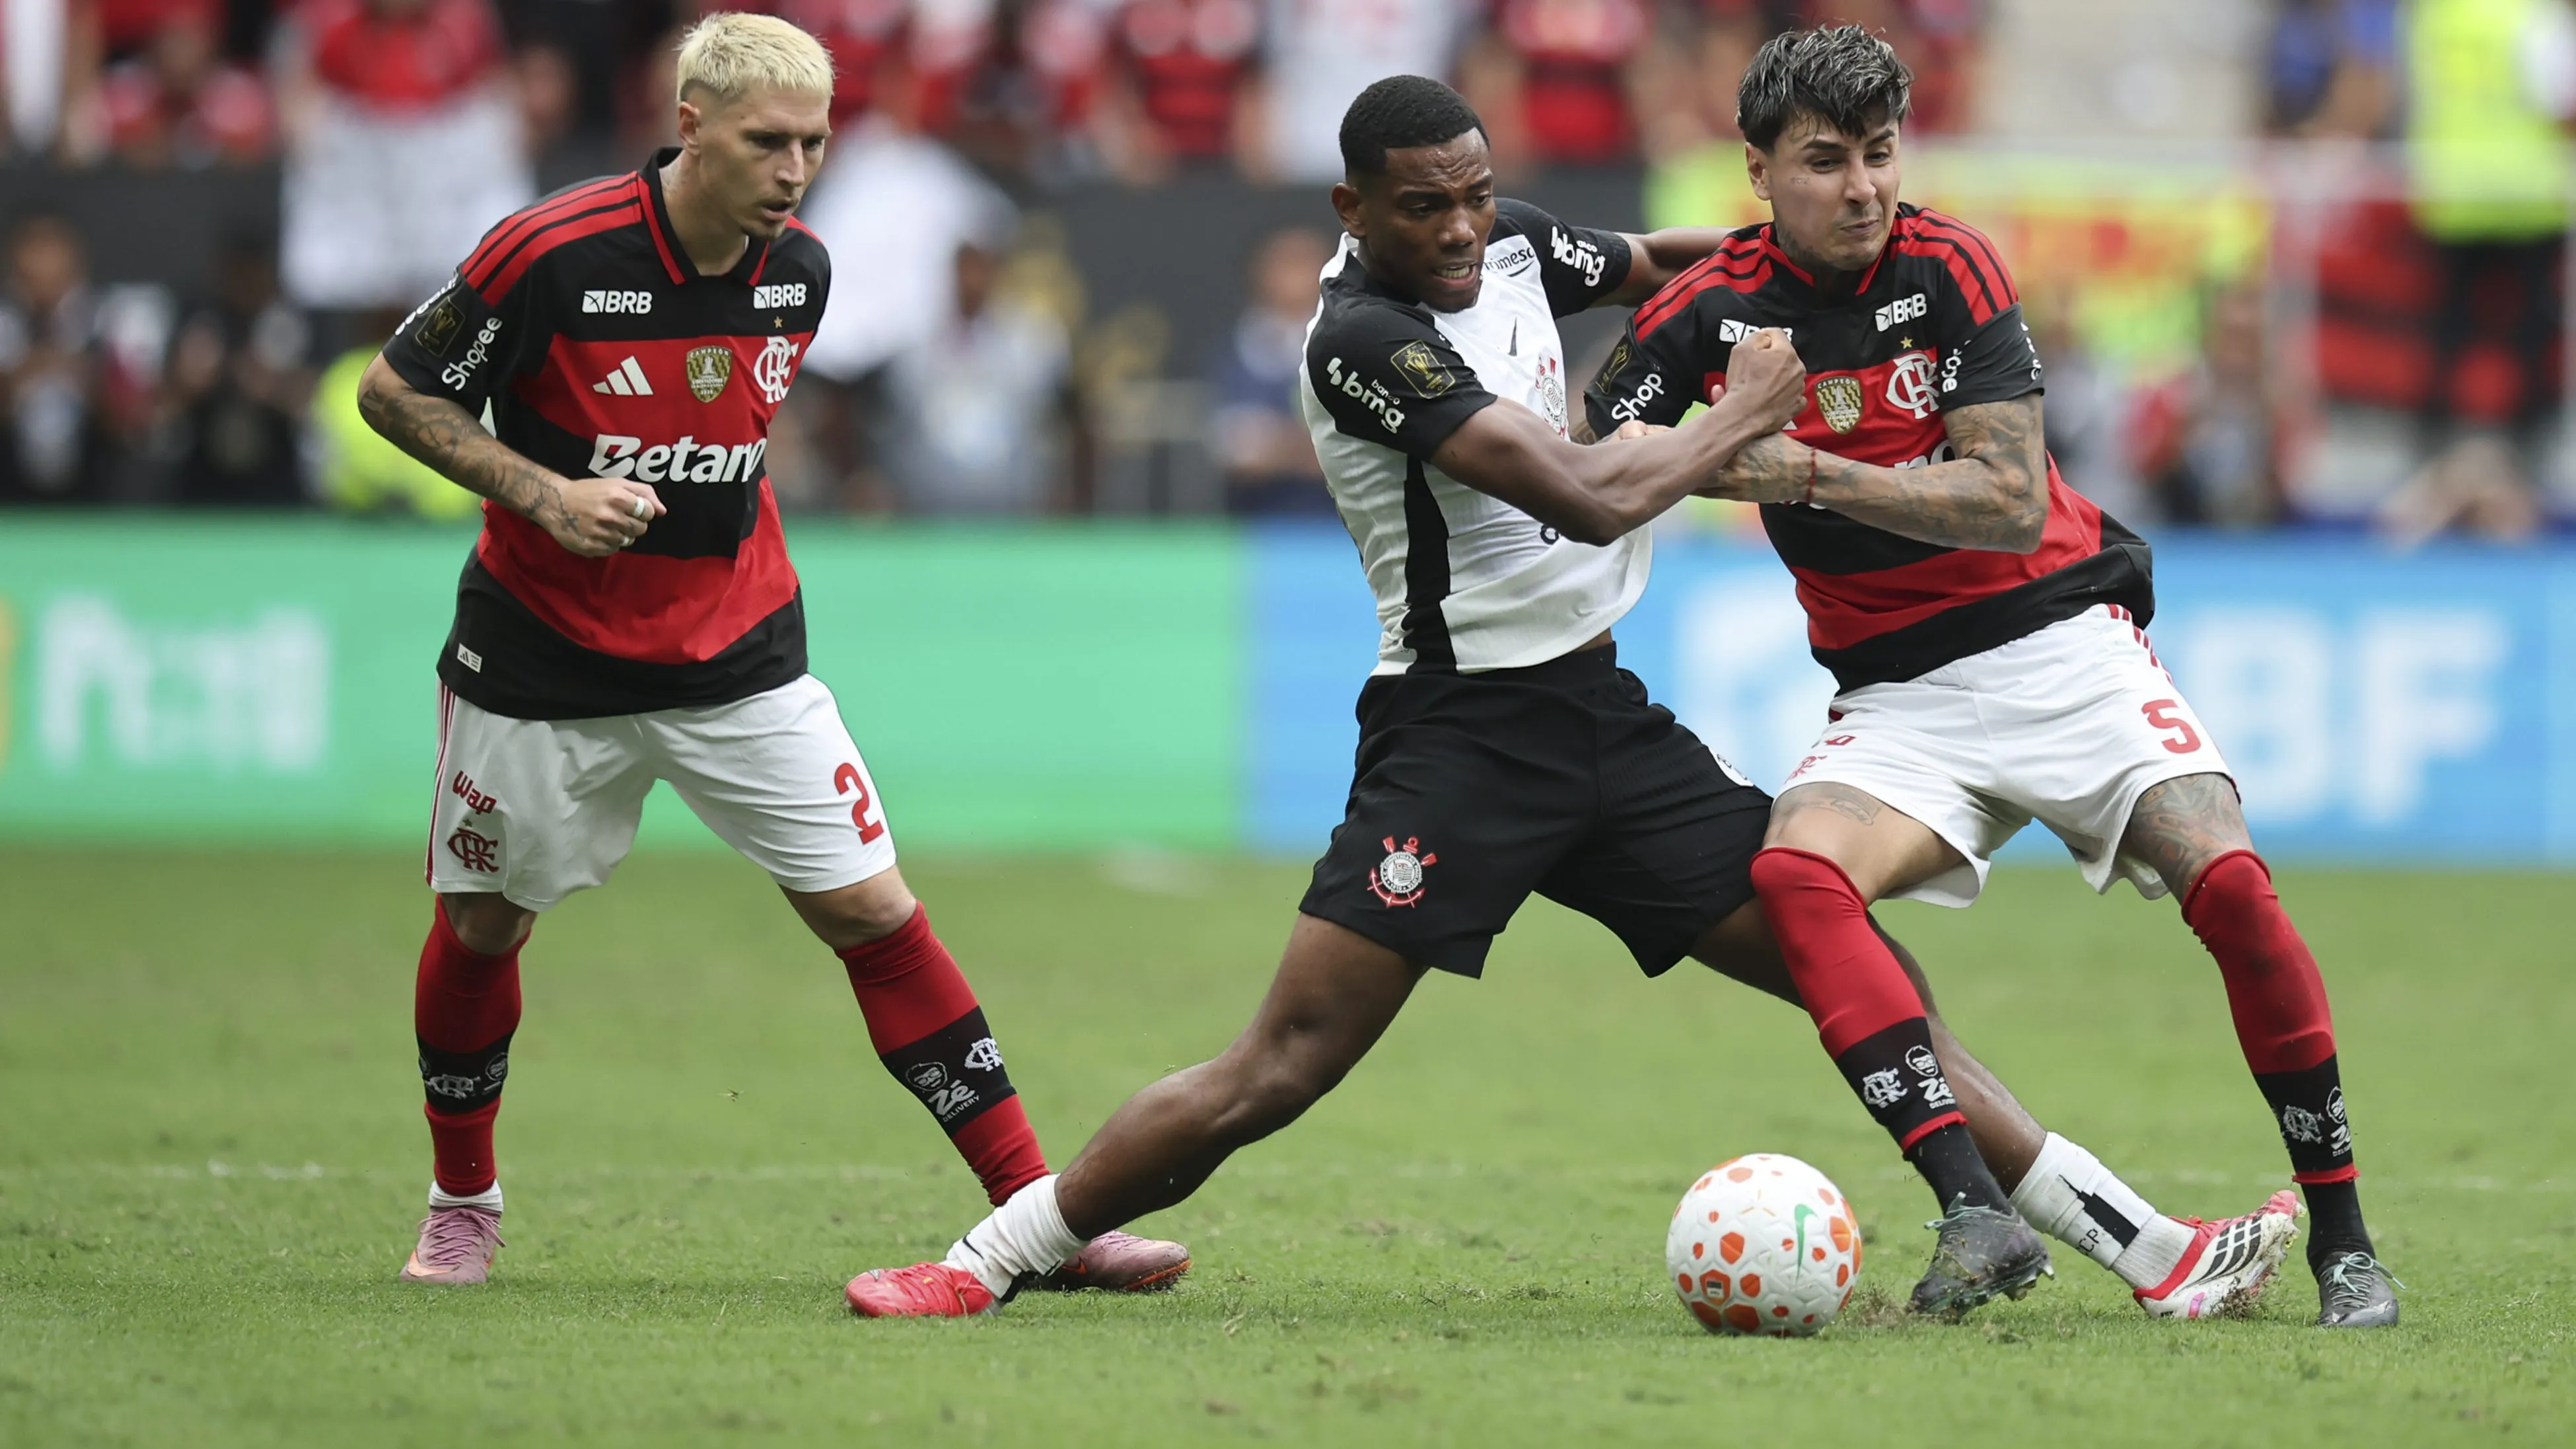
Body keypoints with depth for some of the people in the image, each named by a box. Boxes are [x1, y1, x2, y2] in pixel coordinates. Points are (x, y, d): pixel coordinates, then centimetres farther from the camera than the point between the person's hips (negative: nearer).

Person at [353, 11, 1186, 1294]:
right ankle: (462, 1202, 35)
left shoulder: (798, 271, -4)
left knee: (872, 911, -5)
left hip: (738, 658, 3)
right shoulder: (551, 255, -21)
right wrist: (545, 493, -21)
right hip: (543, 664, -3)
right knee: (480, 925, 10)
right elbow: (394, 391, -10)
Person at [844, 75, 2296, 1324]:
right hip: (1460, 732, -7)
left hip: (1601, 714, 7)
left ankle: (2155, 1249, 4)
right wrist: (1744, 413, -11)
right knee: (1275, 1074, -14)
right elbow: (1590, 500, -25)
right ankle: (983, 1264, -4)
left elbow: (1650, 262, 30)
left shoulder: (1513, 246, 6)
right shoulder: (1365, 340, -19)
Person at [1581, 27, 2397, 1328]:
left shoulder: (1945, 268, -7)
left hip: (2063, 643, -2)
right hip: (1899, 700, 2)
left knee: (2227, 882, -22)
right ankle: (1977, 1210, -35)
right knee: (1795, 870, -29)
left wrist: (1806, 474, -22)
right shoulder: (1706, 315, -1)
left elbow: (2014, 502, -14)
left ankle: (2341, 1240, -8)